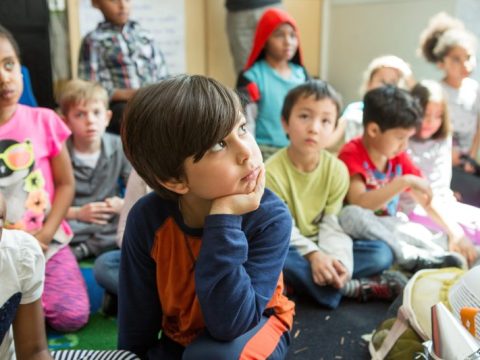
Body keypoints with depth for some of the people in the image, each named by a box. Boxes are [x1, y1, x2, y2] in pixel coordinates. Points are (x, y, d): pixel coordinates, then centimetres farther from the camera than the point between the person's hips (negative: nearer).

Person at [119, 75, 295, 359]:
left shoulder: (271, 217, -28)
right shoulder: (147, 218, -22)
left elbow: (229, 326, -35)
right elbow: (136, 324, -10)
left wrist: (224, 219, -40)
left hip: (252, 332, -2)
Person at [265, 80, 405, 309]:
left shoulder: (337, 170, -8)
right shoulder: (272, 172, -20)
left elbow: (332, 225, -10)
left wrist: (336, 259, -28)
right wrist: (313, 255, -30)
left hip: (322, 249, 4)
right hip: (288, 249, -3)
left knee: (382, 253, -12)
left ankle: (302, 280, -21)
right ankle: (355, 288, -23)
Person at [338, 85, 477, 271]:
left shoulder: (399, 158, 4)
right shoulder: (352, 154, -16)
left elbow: (426, 200, 4)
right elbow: (359, 204, -30)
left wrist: (455, 232, -8)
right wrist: (404, 181, -32)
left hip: (390, 227, 5)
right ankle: (413, 257, -33)